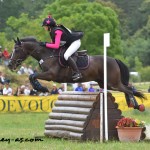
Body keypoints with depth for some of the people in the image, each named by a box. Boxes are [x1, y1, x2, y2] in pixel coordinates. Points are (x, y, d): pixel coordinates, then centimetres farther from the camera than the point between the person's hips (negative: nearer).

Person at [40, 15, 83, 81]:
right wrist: (45, 43, -5)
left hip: (75, 42, -11)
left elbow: (56, 46, -33)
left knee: (66, 56, -29)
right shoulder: (53, 32, 3)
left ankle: (77, 73, -27)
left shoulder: (57, 31, -27)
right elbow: (54, 43, 9)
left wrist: (45, 44, -28)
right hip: (69, 43, 11)